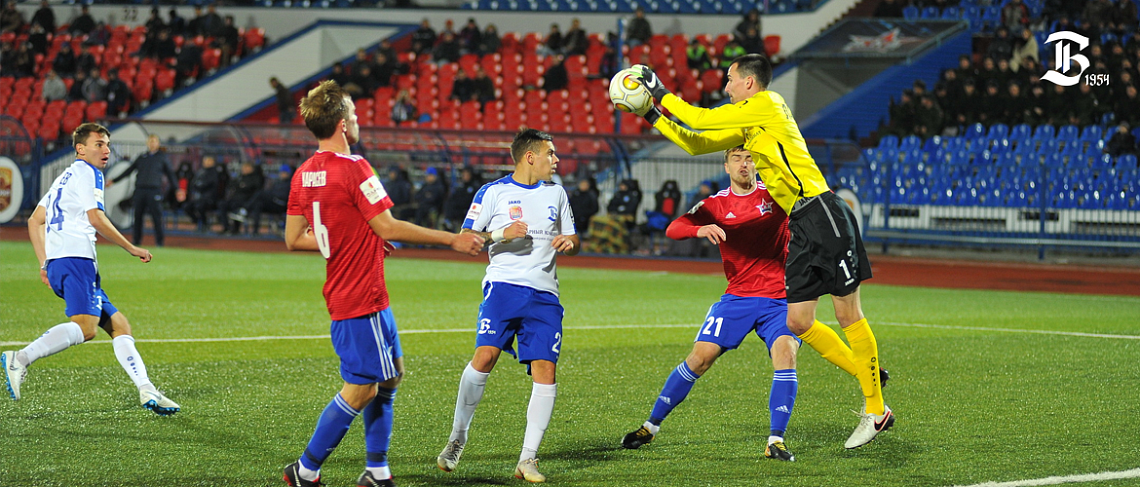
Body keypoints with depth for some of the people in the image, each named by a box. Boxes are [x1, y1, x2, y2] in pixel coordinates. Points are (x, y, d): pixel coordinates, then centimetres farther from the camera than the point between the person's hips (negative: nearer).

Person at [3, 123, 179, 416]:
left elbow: (35, 221, 30)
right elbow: (96, 218, -9)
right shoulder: (87, 173, 2)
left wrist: (44, 263, 25)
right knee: (85, 326, -27)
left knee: (119, 326, 7)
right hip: (76, 258, -10)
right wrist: (131, 248, -2)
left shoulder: (65, 178, 30)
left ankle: (147, 392, -2)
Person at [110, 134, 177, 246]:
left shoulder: (162, 157, 10)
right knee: (138, 216, 2)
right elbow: (129, 171, 24)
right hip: (140, 190, 3)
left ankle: (159, 241, -4)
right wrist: (114, 181, 23)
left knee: (157, 216, -8)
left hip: (154, 190, -3)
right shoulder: (141, 158, 18)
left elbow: (170, 174, 10)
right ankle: (136, 240, 9)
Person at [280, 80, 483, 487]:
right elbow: (388, 228, -17)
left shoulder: (305, 174, 7)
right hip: (363, 298, -9)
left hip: (342, 296, 9)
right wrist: (452, 240, -10)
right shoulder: (353, 169, -18)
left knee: (390, 373, 17)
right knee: (360, 389, -3)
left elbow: (294, 239, 11)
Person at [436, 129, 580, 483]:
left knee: (545, 371, -9)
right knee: (485, 357, -21)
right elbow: (465, 238, 3)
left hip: (545, 294, 4)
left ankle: (527, 460, -4)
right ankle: (457, 438, -3)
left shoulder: (556, 193, 18)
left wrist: (570, 242, 0)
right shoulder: (493, 192, 5)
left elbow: (573, 240, 24)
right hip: (504, 285, -4)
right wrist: (501, 234, -13)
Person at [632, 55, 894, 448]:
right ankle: (869, 378, 16)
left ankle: (876, 411, -1)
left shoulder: (767, 104, -6)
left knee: (849, 316, -5)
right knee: (798, 323, 5)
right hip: (802, 226, 9)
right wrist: (653, 117, 22)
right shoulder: (746, 127, 20)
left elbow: (702, 120, -6)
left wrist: (662, 94, 5)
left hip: (824, 215, -9)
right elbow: (695, 143, 26)